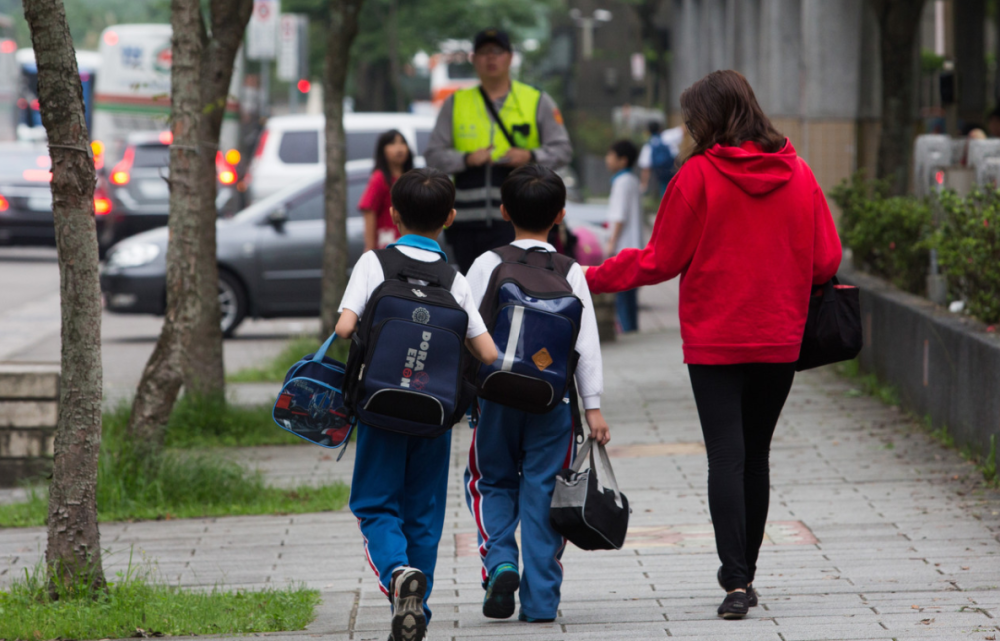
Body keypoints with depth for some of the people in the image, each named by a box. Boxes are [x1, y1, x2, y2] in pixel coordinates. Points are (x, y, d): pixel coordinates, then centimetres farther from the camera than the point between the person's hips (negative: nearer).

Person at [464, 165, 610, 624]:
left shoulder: (487, 266, -1)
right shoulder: (570, 273, 1)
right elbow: (586, 341, 0)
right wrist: (593, 406, 4)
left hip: (497, 394, 0)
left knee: (493, 482, 17)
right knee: (543, 492, 5)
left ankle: (499, 562, -7)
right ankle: (540, 599, 2)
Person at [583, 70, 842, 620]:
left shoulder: (699, 174, -9)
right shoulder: (798, 174, 1)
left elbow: (659, 261, -5)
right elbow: (825, 261, 3)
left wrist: (592, 279, 8)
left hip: (714, 340, -4)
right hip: (780, 339, 4)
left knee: (726, 458, -4)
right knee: (755, 455, 16)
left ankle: (737, 581, -15)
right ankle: (744, 571, 26)